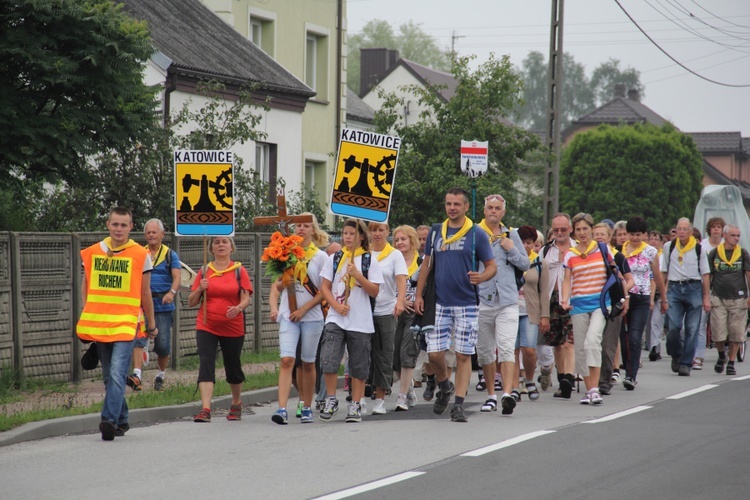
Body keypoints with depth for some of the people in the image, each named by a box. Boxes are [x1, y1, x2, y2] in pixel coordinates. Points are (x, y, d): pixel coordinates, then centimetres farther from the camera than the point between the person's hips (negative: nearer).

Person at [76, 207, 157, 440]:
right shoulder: (93, 252, 8)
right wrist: (86, 317, 9)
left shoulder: (140, 255, 0)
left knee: (117, 374, -18)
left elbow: (145, 293, 8)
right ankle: (121, 420, 23)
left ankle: (109, 420, -24)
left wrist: (151, 325, 14)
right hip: (98, 324, 4)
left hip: (125, 323, -4)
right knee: (109, 377, 11)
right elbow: (86, 286, 18)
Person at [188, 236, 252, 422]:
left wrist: (238, 308, -27)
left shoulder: (239, 270, 2)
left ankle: (236, 404, 34)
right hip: (206, 327, 1)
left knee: (233, 367, 11)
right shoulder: (204, 271, 6)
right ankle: (205, 410, -21)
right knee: (206, 365, -13)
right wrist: (200, 289, -11)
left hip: (233, 327, -1)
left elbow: (246, 298, -5)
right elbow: (191, 302, 8)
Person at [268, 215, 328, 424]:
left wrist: (303, 309, -11)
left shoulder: (320, 256, 1)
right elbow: (276, 286, 12)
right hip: (288, 315, 1)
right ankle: (282, 409, -19)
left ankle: (307, 408, 18)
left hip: (311, 315, -1)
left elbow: (324, 291, -3)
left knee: (308, 363, 7)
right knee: (287, 360, -12)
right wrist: (274, 307, -7)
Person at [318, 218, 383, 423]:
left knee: (359, 366, 3)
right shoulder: (334, 259, 9)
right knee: (328, 360, -13)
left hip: (360, 321, -1)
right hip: (335, 319, 1)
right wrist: (336, 305, -9)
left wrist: (357, 275, -15)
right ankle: (330, 400, 3)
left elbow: (374, 291, -2)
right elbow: (324, 287, 7)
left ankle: (355, 405, 13)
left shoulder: (369, 260, 3)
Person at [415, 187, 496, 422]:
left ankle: (458, 404, 2)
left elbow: (492, 266, 0)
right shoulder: (435, 232, 9)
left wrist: (482, 277, -22)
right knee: (434, 353, -2)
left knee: (463, 355, -2)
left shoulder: (477, 235, -1)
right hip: (439, 303, 3)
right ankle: (444, 386, 26)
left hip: (466, 304, -2)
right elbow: (426, 264, 15)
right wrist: (419, 295, 8)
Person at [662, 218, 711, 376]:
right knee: (673, 327, -11)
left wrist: (707, 297, 4)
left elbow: (705, 274, 7)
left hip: (693, 288, 0)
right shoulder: (668, 247, 9)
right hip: (674, 288, 0)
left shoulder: (698, 249, 5)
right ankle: (676, 355, 14)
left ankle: (685, 363, 5)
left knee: (692, 330, -1)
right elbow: (663, 272, 15)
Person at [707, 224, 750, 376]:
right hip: (718, 299, 0)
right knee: (719, 333, -4)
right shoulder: (714, 253, 3)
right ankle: (721, 356, 24)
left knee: (736, 333, 1)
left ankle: (731, 363, 14)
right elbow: (708, 275, 8)